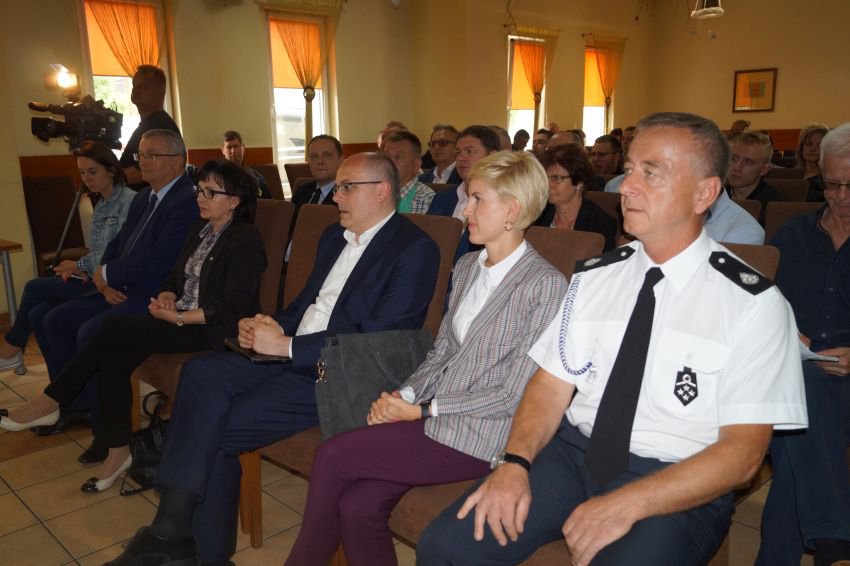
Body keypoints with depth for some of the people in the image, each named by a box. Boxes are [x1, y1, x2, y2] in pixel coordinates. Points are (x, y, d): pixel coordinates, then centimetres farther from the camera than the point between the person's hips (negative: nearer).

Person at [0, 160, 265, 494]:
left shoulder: (246, 240, -10)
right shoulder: (201, 230, 15)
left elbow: (232, 307, -17)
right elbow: (176, 278, 18)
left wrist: (179, 317, -22)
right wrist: (166, 296, -5)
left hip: (212, 330, -8)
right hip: (180, 317, 8)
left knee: (114, 329, -20)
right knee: (113, 358, -16)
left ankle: (50, 402, -2)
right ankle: (117, 450, -6)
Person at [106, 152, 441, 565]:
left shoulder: (415, 250, -11)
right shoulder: (334, 236, 17)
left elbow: (375, 340, -18)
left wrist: (286, 346, -17)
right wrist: (272, 327, -2)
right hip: (291, 353, 8)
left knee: (218, 429, -16)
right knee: (202, 372, -15)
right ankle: (174, 530, -11)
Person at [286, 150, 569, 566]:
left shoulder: (545, 284, -13)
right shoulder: (467, 267, 12)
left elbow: (513, 394, -14)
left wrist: (422, 410, -12)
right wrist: (403, 395, -4)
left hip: (478, 436, -6)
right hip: (436, 414, 6)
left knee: (332, 456, -12)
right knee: (357, 506, -14)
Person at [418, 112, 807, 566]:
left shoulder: (753, 303, -7)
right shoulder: (594, 277, 6)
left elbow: (742, 453, -10)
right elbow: (551, 384, 4)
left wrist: (627, 504, -21)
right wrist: (514, 462, -13)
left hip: (680, 485, -3)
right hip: (573, 452, 3)